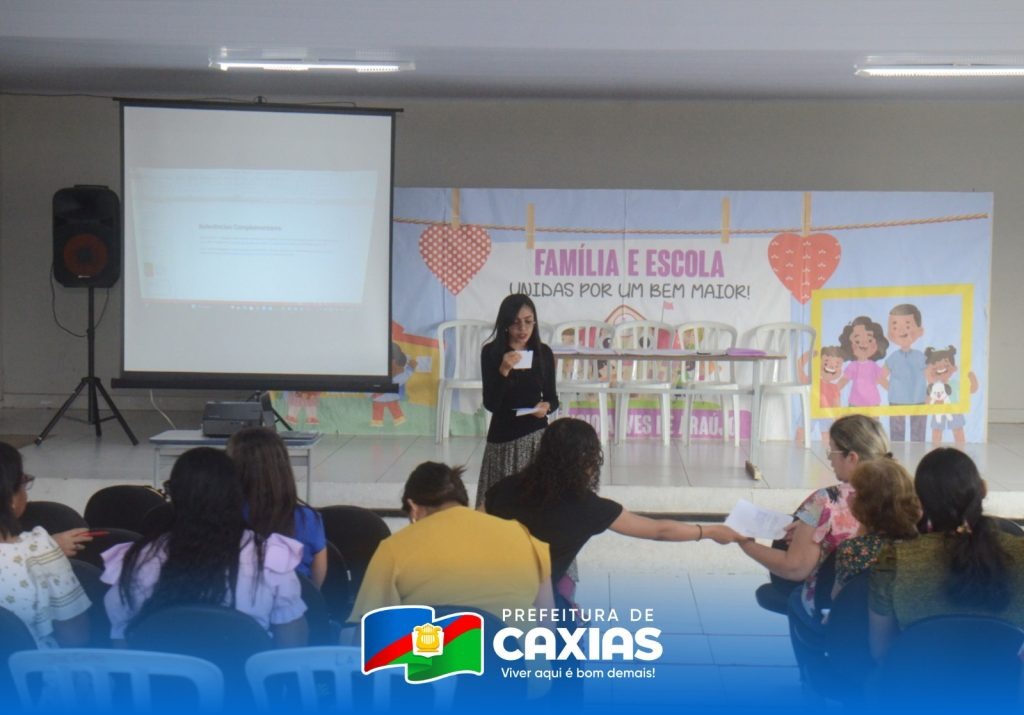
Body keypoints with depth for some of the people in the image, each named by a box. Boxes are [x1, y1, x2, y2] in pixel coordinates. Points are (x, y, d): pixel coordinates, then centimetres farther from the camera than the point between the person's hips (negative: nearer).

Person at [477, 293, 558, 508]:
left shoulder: (544, 352, 1)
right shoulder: (491, 352, -7)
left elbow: (552, 397, 9)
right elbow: (490, 404, -12)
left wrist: (547, 406, -14)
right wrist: (503, 371, -25)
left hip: (536, 436, 2)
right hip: (503, 436, -2)